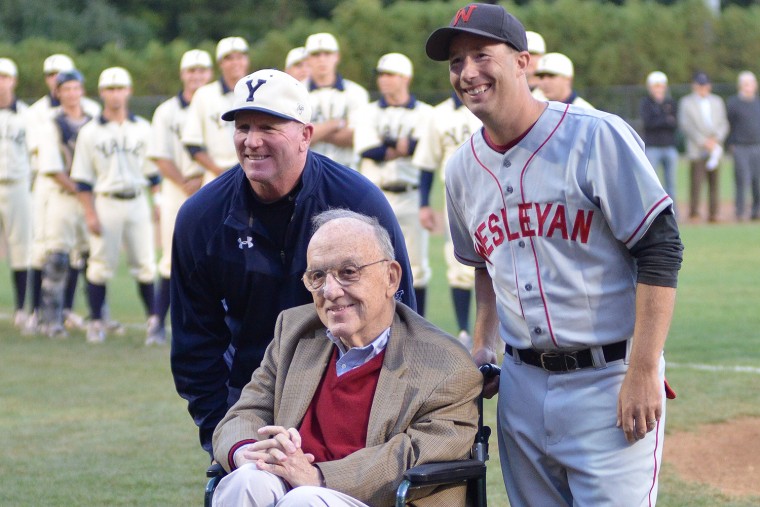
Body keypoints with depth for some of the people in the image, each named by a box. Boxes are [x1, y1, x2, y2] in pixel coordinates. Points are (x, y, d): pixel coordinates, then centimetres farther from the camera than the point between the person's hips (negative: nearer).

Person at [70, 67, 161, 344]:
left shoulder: (143, 129, 9)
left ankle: (153, 318, 11)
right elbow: (82, 178, 0)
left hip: (138, 203, 2)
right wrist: (89, 214, -7)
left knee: (145, 264, 2)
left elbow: (153, 170, 12)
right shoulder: (90, 132, 1)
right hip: (106, 204, -2)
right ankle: (96, 321, 7)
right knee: (101, 266, -1)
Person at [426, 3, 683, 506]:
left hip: (609, 383, -6)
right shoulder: (464, 168, 9)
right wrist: (483, 345, 13)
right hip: (522, 384, 6)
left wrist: (643, 373, -17)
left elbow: (661, 252, -13)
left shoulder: (597, 136, -11)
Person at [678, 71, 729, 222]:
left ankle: (713, 213, 3)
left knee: (715, 182, 1)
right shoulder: (686, 102, 5)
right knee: (696, 181, -12)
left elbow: (723, 124, 14)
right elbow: (685, 125, -5)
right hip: (697, 151, -4)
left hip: (715, 148, 4)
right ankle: (693, 213, -9)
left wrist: (715, 139, -6)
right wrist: (703, 141, -13)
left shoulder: (717, 101, 19)